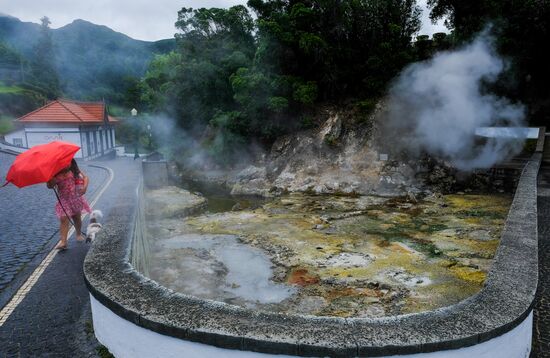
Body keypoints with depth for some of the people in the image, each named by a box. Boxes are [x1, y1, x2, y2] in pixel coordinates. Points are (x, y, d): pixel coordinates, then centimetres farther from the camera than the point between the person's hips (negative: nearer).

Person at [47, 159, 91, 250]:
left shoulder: (74, 171, -3)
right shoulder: (56, 175, -7)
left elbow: (85, 177, -6)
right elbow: (50, 185, -12)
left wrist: (84, 187, -22)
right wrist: (51, 181, -34)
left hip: (76, 197, 2)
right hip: (64, 200, -2)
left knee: (77, 217, 13)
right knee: (63, 219, -13)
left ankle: (79, 234, 36)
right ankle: (63, 241, -16)